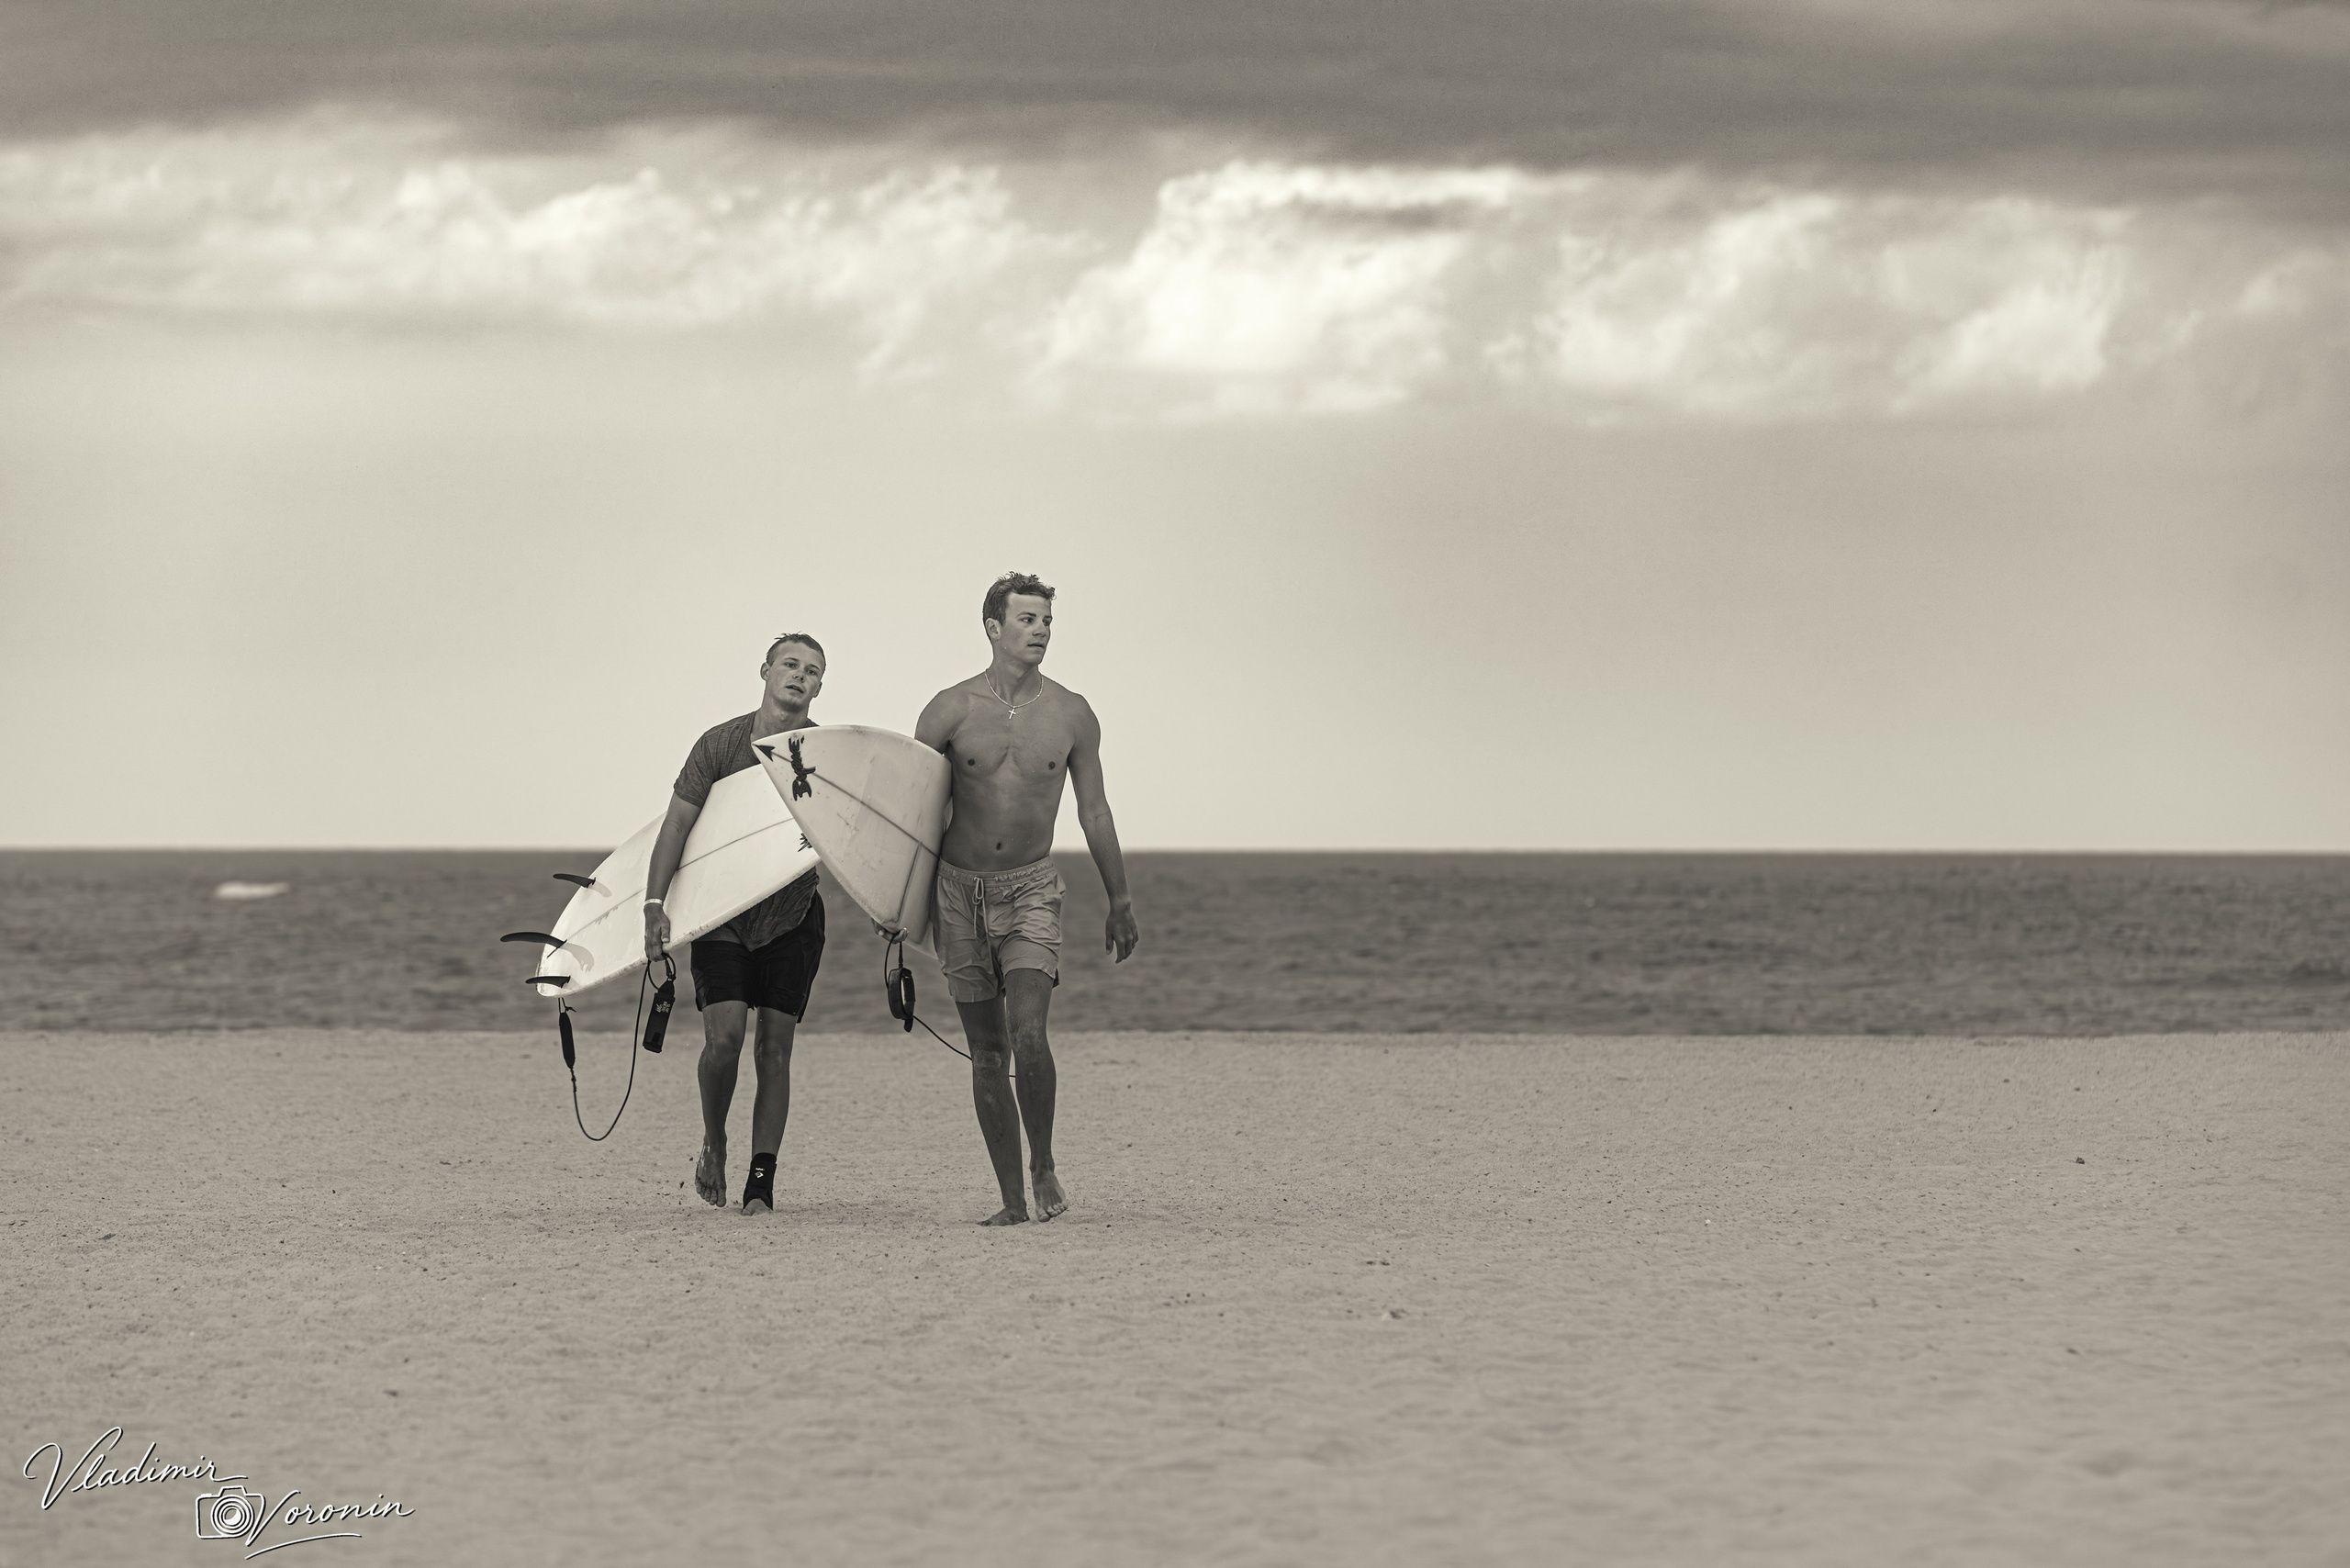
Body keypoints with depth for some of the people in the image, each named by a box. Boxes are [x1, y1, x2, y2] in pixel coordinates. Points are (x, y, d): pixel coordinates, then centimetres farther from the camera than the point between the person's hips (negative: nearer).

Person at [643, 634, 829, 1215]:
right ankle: (714, 1145, 11)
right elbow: (677, 826, -9)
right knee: (725, 1035, -15)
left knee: (775, 1048, -3)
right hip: (721, 912, -1)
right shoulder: (721, 743, -7)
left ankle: (761, 1184, -1)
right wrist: (655, 906, -18)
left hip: (793, 915, 1)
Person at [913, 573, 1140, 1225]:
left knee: (1028, 1035, -20)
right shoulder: (951, 710, -3)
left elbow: (1094, 812, 11)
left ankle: (1043, 1164, 1)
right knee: (986, 1053, 3)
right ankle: (1013, 1198, 8)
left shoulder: (1071, 714, 1)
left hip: (1031, 890, -1)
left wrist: (1120, 901, 14)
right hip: (961, 890, 1)